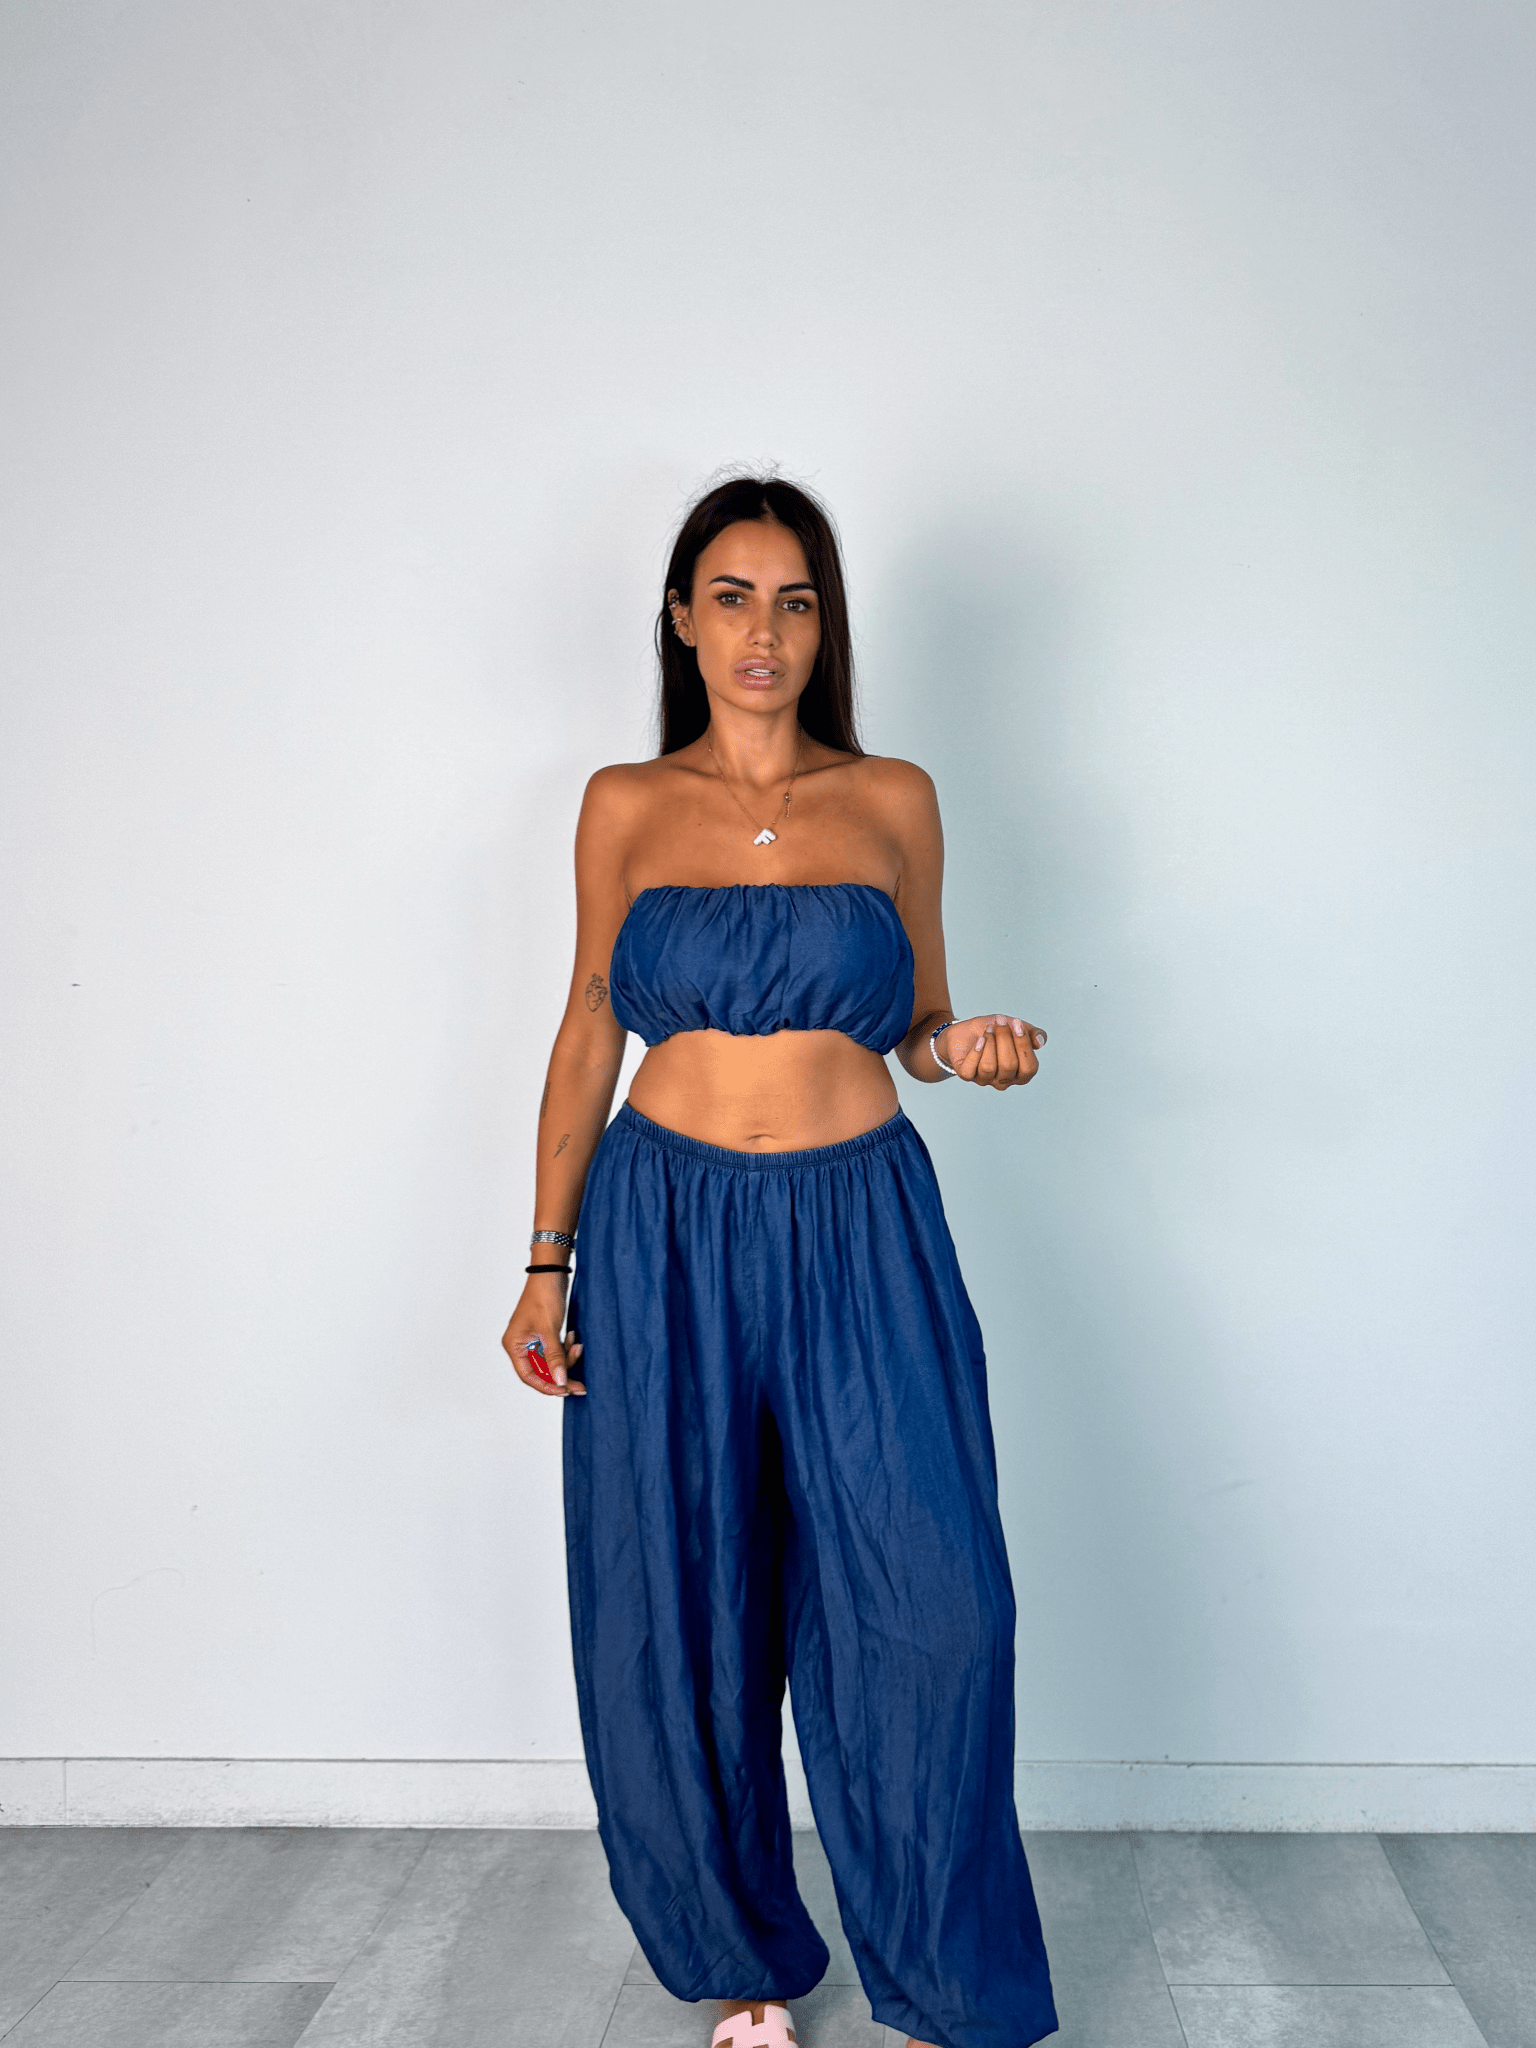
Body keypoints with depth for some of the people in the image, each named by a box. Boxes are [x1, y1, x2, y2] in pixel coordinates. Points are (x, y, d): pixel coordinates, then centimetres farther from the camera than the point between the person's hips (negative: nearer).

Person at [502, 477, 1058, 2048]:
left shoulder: (894, 800, 5)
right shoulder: (624, 805, 5)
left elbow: (916, 1026, 13)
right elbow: (588, 1030, 9)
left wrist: (966, 1048, -11)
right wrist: (546, 1259, 5)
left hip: (860, 1235, 0)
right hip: (666, 1234, 1)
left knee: (932, 1606, -5)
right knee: (681, 1620, 7)